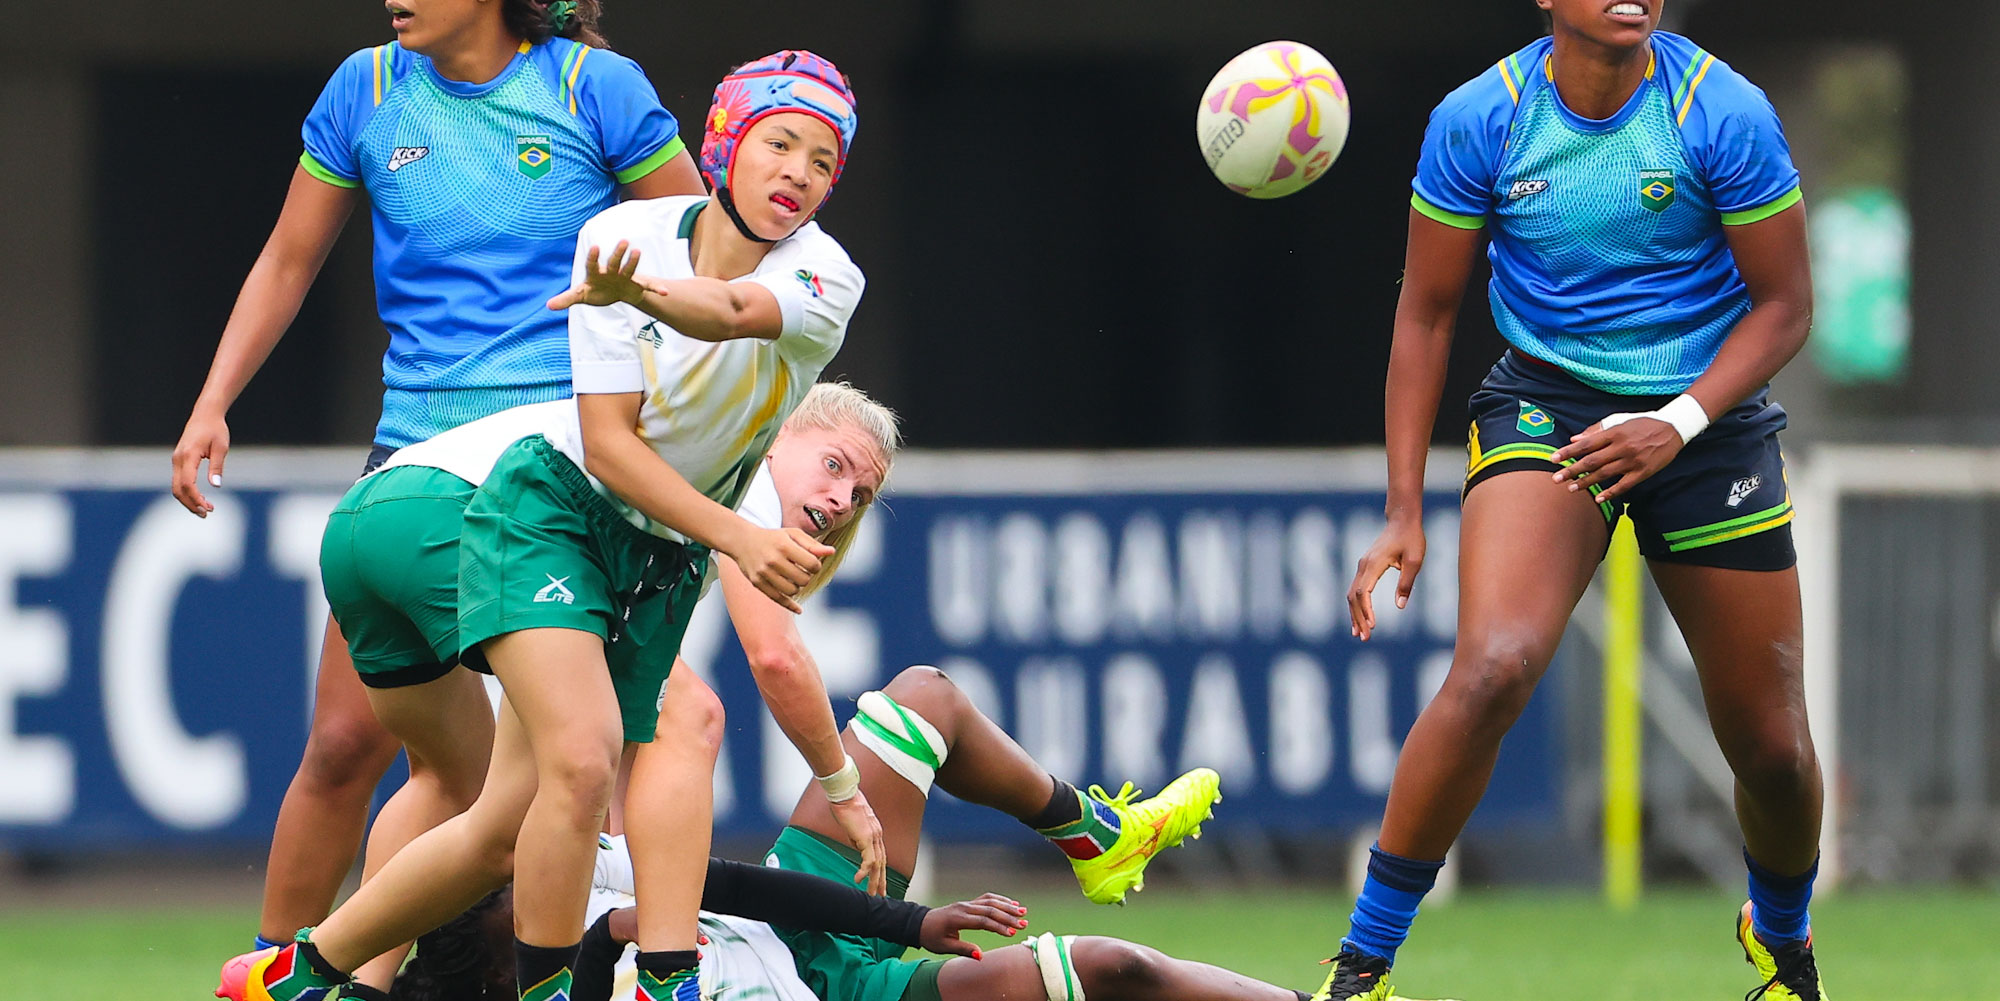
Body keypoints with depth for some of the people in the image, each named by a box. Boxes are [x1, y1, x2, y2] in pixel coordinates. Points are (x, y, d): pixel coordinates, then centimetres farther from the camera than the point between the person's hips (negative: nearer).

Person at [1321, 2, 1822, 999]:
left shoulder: (1725, 114, -12)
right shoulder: (1476, 121, -10)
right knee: (1491, 668, -27)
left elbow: (1783, 303, -5)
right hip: (1544, 401, -1)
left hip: (1707, 413, 1)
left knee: (1771, 746, 4)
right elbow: (1426, 311, -1)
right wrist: (1404, 514, -5)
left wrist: (1679, 423, -21)